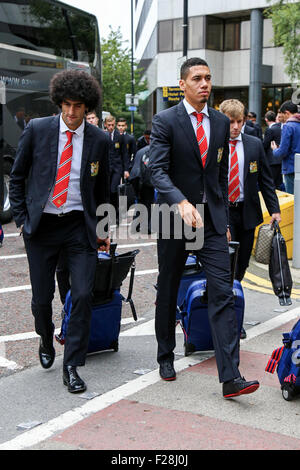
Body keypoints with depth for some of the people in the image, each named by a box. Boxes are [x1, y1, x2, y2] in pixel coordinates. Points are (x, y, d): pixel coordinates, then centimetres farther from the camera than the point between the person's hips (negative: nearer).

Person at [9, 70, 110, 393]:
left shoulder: (99, 140, 2)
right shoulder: (37, 130, -1)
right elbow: (17, 177, 7)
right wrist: (22, 218, 0)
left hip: (80, 226, 0)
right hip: (42, 225, 0)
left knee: (83, 295, -8)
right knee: (42, 297, 7)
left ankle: (71, 367, 6)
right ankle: (46, 343, 40)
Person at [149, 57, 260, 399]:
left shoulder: (221, 123, 9)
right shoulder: (165, 121, -6)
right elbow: (157, 170, -16)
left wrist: (224, 218, 14)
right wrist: (182, 203, -31)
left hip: (211, 219, 3)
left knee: (222, 293, -7)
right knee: (168, 291, 12)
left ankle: (230, 377, -7)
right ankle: (166, 357, 33)